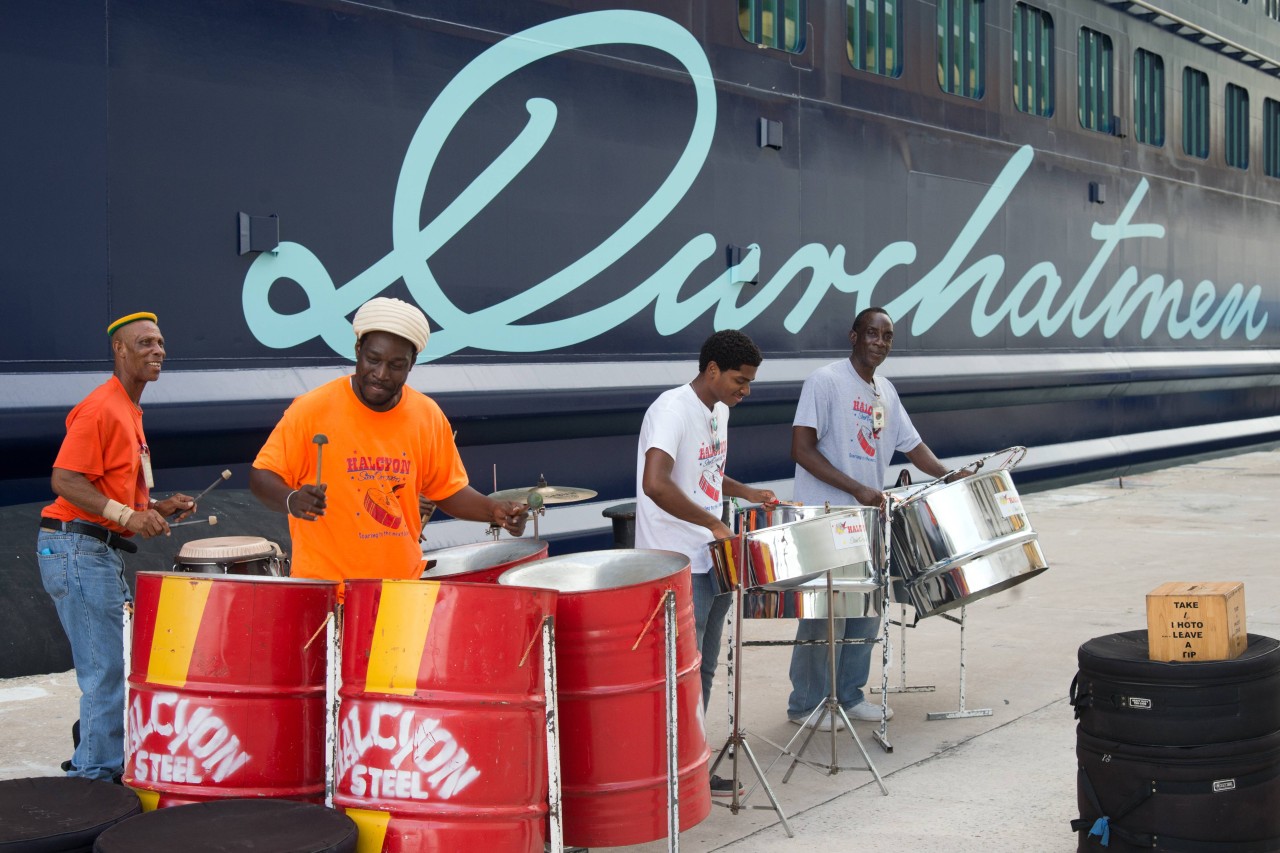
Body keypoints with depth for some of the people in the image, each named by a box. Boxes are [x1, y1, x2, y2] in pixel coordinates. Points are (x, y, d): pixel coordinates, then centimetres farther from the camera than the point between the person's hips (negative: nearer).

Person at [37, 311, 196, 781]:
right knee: (107, 671, -10)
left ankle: (89, 767, 23)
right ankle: (98, 777, -4)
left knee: (125, 665, 13)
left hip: (106, 554, 10)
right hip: (78, 549, -10)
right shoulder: (101, 408, -12)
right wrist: (127, 515, -27)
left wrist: (155, 507, 12)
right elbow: (64, 480, -20)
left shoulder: (130, 412, 19)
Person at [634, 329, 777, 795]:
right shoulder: (672, 410, -19)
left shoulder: (719, 411, 11)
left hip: (712, 561, 10)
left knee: (703, 671, 16)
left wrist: (745, 492, 12)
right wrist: (715, 523, -29)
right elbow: (655, 483, -33)